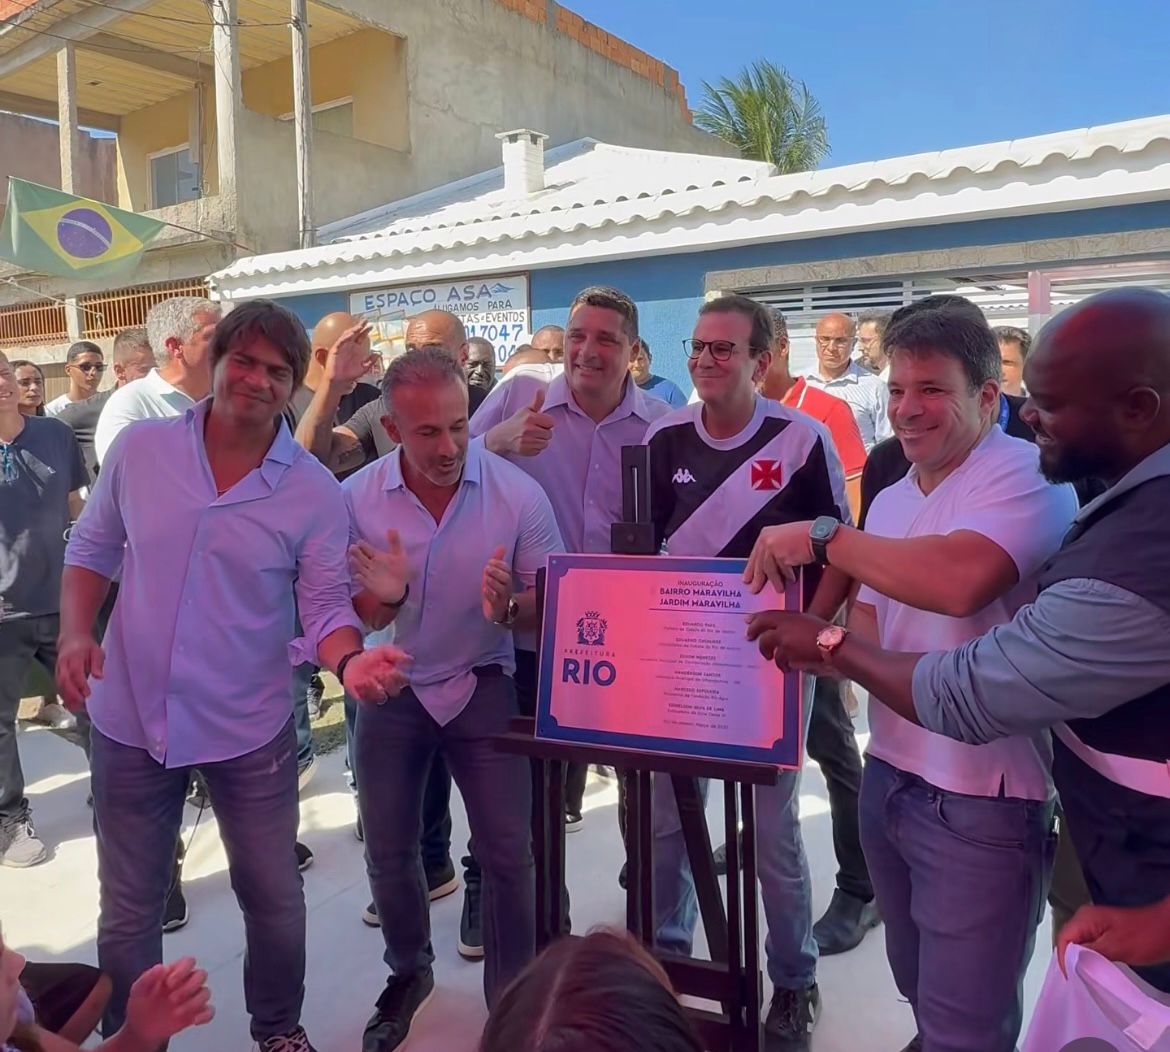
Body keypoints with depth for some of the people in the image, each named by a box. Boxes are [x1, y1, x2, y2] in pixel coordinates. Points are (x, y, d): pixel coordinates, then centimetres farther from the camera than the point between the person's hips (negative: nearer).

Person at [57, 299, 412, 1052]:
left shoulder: (315, 491, -10)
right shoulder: (139, 449, -4)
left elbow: (327, 606, -9)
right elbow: (93, 548, 6)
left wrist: (349, 660, -29)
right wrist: (76, 633, -9)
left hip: (248, 728, -1)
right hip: (131, 718, 2)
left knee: (273, 896, 15)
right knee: (129, 906, 19)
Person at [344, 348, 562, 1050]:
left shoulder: (519, 494, -20)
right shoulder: (355, 498, -16)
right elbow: (356, 617, -6)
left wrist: (508, 609, -34)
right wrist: (384, 597, -29)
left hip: (483, 686, -1)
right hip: (390, 690, 2)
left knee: (508, 853, 0)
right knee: (388, 851, 15)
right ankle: (409, 973, 43)